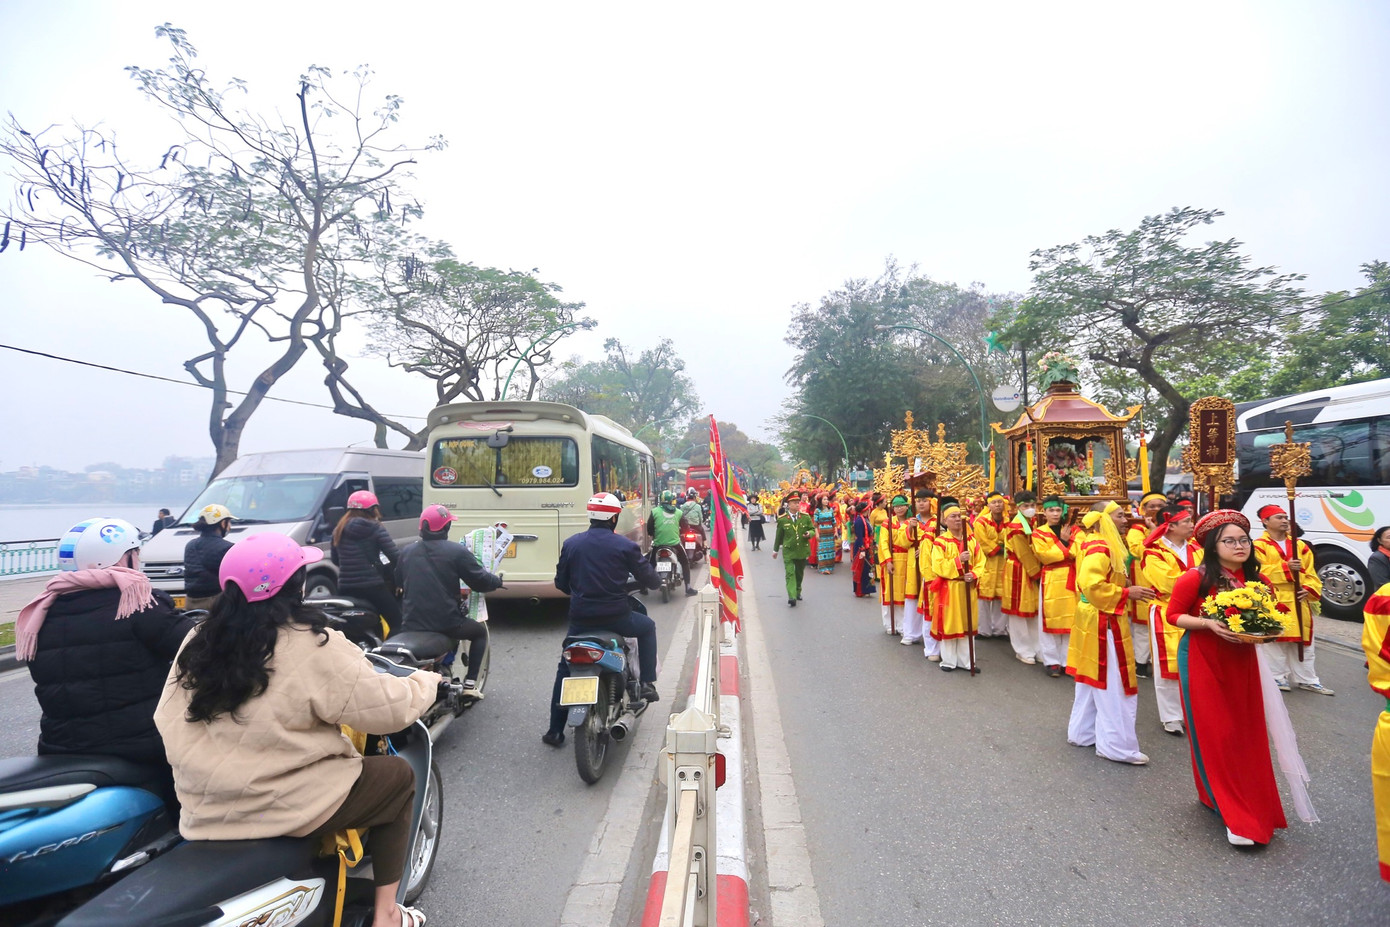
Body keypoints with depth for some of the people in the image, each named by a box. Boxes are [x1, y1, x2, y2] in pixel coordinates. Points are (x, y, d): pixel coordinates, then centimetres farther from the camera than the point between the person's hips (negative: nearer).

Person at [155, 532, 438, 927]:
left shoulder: (198, 642, 0)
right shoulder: (314, 647, -19)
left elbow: (168, 722, 10)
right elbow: (392, 707, -16)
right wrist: (426, 681, 4)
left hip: (205, 815, 7)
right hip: (290, 810, -7)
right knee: (399, 777, 14)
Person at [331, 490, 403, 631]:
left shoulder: (339, 530, 8)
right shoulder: (376, 529, -7)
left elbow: (335, 560, 17)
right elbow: (395, 556, -14)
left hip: (345, 588, 6)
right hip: (372, 587, -6)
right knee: (397, 622, 1)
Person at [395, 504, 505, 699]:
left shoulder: (407, 552, 7)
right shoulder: (457, 551, -10)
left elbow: (398, 582, 22)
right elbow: (480, 581, -7)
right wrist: (498, 581, 14)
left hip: (411, 625, 4)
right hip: (447, 623, -4)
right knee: (480, 632, 23)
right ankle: (470, 684, 12)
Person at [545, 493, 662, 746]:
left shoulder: (571, 544, 3)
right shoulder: (625, 545, -7)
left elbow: (561, 583, 10)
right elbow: (650, 580, -1)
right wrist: (654, 580, 23)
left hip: (579, 618, 3)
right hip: (616, 617, -3)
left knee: (565, 669, 21)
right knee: (647, 627, 27)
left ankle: (555, 730, 21)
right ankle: (647, 683, 22)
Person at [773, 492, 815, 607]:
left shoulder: (806, 517, -1)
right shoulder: (782, 519, -5)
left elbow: (813, 530, 7)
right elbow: (779, 536, 6)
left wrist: (809, 533, -17)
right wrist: (775, 550, 14)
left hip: (802, 551, 3)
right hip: (788, 551, -3)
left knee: (799, 573, 16)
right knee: (790, 573, -13)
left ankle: (798, 592, 35)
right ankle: (792, 596, -18)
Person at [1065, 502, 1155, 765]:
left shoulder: (1100, 545, 12)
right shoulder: (1101, 548, -20)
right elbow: (1091, 585, -28)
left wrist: (1124, 586, 10)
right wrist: (1127, 592, -19)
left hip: (1096, 621, 11)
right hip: (1103, 623, -11)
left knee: (1092, 682, 18)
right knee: (1112, 686, -2)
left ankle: (1083, 732, 28)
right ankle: (1117, 745, 7)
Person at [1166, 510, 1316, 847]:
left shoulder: (1254, 580, 0)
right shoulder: (1195, 578, -18)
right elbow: (1173, 615, -10)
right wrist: (1208, 623, -25)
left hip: (1243, 662, 6)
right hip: (1203, 662, -6)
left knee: (1247, 734, 12)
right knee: (1214, 735, 0)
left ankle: (1250, 803, 32)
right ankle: (1235, 816, 11)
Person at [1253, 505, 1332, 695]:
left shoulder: (1300, 545, 13)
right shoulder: (1259, 546, -5)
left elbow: (1311, 573, 11)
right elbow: (1259, 572, -15)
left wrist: (1309, 590, -6)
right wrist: (1286, 568, -24)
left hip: (1298, 601, 5)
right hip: (1273, 602, -5)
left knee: (1303, 641, 12)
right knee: (1274, 641, 0)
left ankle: (1307, 679, 23)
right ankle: (1277, 678, 11)